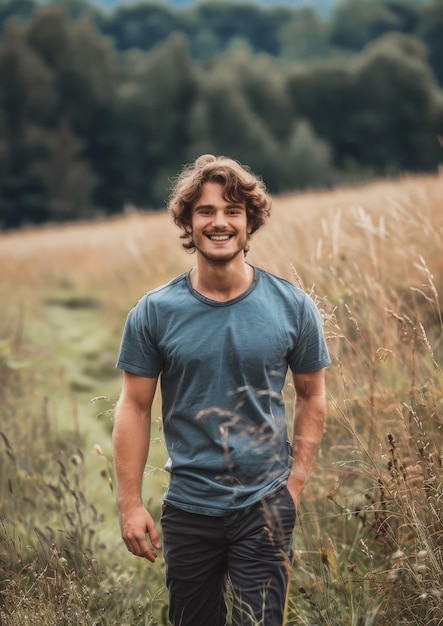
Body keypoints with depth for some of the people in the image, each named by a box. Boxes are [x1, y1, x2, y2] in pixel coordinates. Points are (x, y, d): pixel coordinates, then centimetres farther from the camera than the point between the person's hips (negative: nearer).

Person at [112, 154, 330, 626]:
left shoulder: (292, 306, -2)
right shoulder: (154, 312, -3)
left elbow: (311, 397, 6)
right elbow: (134, 409, 0)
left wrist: (295, 483, 0)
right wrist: (130, 504, -4)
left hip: (265, 508, -1)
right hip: (187, 510, 1)